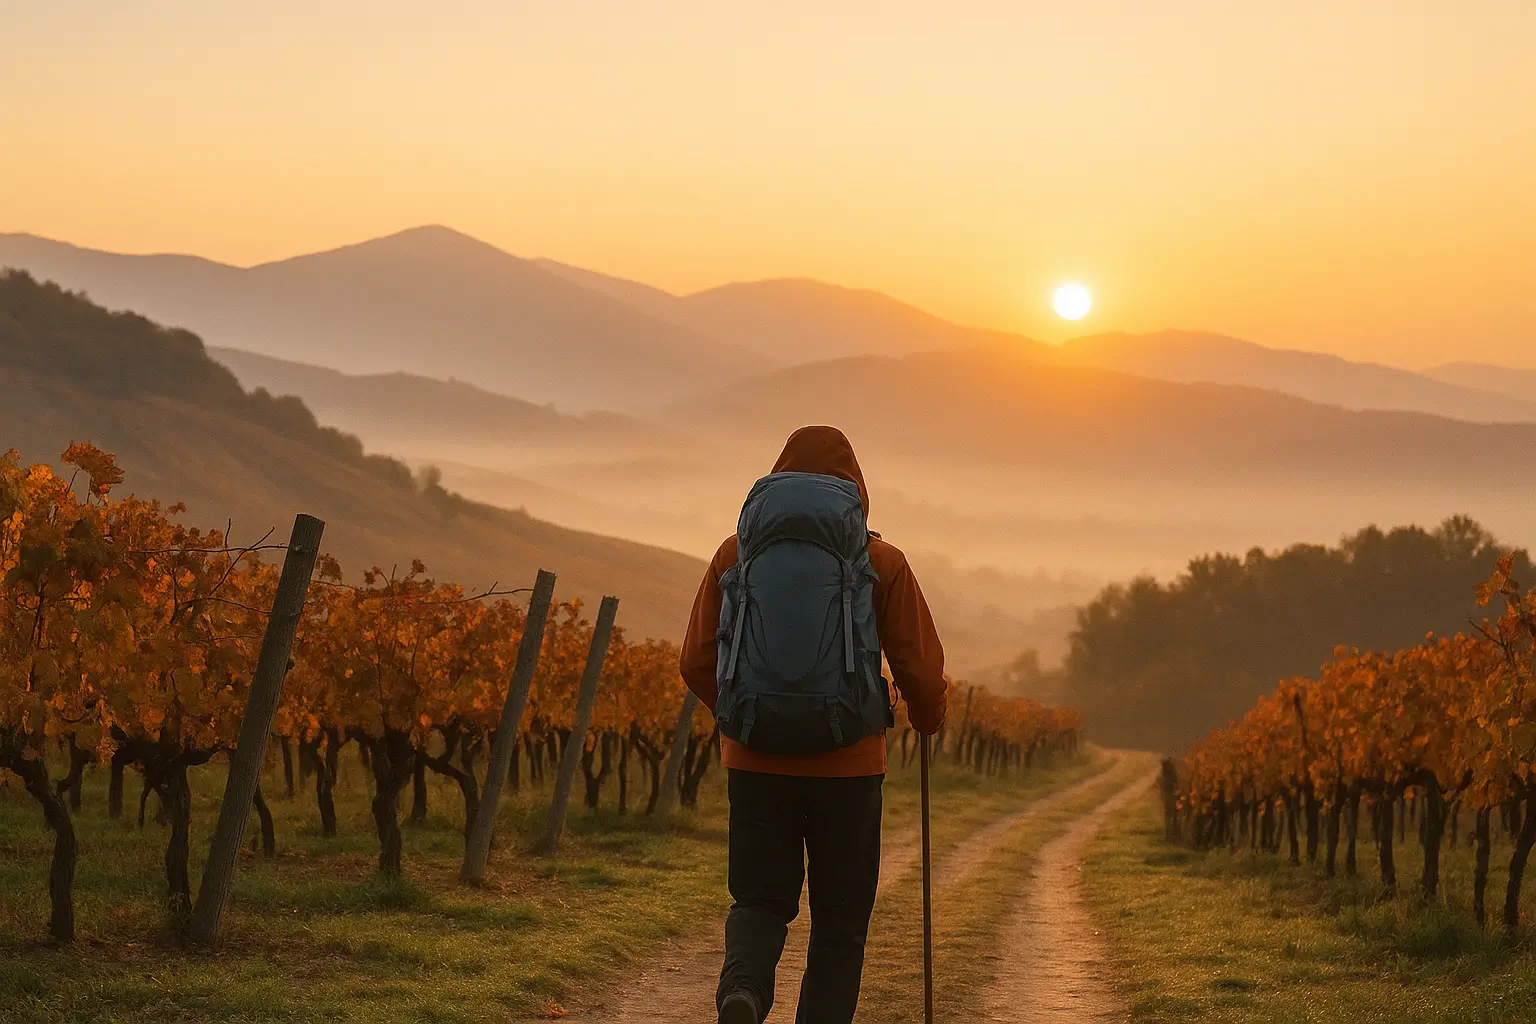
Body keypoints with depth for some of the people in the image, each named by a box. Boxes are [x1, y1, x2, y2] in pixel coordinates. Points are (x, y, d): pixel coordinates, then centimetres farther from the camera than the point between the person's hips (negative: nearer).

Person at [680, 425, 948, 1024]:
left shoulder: (736, 554, 5)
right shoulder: (882, 562, 1)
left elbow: (696, 664, 5)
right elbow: (921, 670, -1)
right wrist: (929, 720, 22)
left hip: (755, 764, 1)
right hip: (847, 767, -1)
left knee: (760, 901, 11)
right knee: (839, 923, 11)